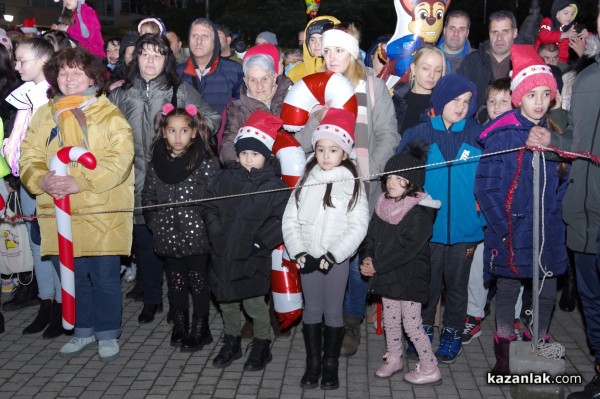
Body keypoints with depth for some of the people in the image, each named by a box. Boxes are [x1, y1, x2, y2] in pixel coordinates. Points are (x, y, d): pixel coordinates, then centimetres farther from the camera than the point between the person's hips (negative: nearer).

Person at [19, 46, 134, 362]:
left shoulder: (108, 114, -1)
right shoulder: (44, 115, 13)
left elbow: (119, 159, -13)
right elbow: (29, 157, 8)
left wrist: (79, 182, -23)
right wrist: (42, 179, -14)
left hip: (102, 212, -4)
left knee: (104, 276, 2)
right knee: (71, 275, 12)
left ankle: (108, 334, 20)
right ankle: (83, 330, 30)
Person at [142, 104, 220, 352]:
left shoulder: (206, 163, -9)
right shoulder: (156, 165, 3)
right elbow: (147, 197, 11)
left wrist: (208, 222, -13)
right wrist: (154, 223, 3)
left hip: (197, 235, -3)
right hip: (169, 236, 4)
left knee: (198, 280, 8)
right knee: (176, 281, 15)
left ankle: (200, 329, 22)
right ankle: (180, 326, 30)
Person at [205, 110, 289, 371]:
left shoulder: (274, 186, -10)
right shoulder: (226, 179, 3)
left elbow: (284, 220, -15)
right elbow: (211, 207, 10)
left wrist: (259, 242, -17)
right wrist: (216, 233, -1)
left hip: (253, 259, -5)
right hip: (223, 254, 5)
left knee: (254, 303, 4)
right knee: (226, 302, 17)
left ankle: (261, 346, 26)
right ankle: (231, 343, 37)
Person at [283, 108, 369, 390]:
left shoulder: (353, 184, -4)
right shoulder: (306, 181, 3)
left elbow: (358, 227, -11)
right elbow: (290, 219, 1)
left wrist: (331, 256, -16)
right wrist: (299, 253, -10)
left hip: (337, 260, -2)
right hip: (307, 258, 2)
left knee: (333, 312, 6)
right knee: (311, 311, 10)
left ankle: (331, 365, 20)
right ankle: (313, 363, 22)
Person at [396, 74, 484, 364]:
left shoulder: (478, 136, -2)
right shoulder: (418, 134, -2)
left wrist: (482, 223, -3)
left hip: (464, 228, 1)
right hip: (427, 227, 0)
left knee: (456, 284, 16)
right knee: (426, 283, 12)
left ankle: (453, 333, 32)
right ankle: (423, 330, 31)